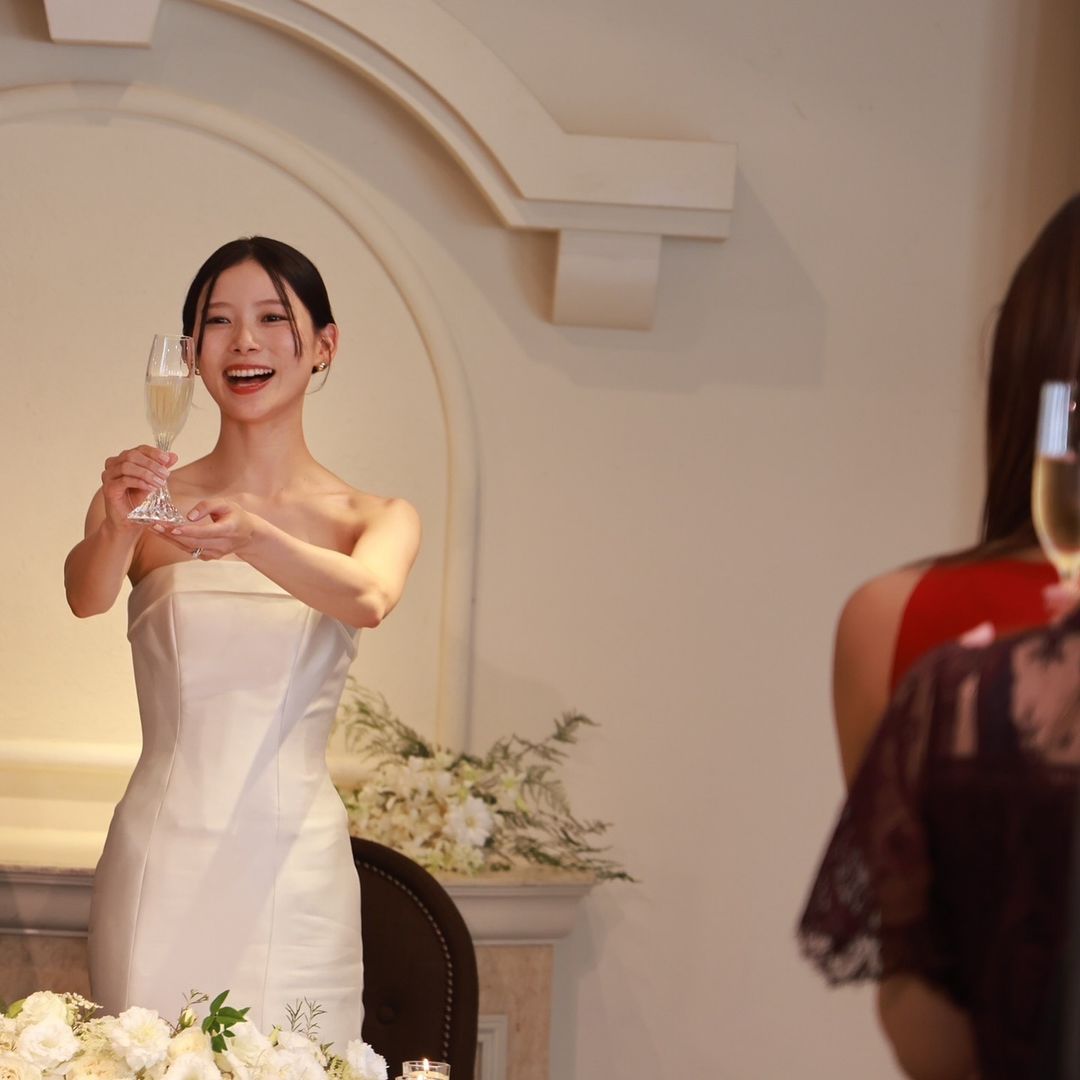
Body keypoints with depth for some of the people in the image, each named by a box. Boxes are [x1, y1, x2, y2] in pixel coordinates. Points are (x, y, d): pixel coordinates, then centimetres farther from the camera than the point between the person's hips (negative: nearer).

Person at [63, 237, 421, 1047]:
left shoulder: (375, 520, 4)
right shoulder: (148, 501, 5)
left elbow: (368, 598, -18)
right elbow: (86, 595, -15)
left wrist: (254, 540, -37)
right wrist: (117, 529, -38)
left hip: (292, 874, 0)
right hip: (157, 862, 0)